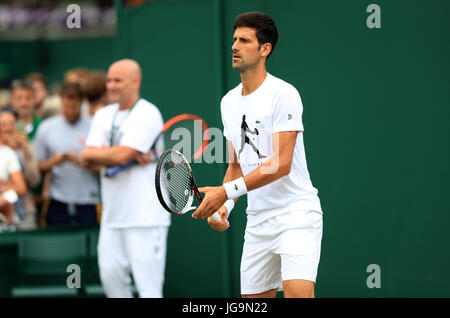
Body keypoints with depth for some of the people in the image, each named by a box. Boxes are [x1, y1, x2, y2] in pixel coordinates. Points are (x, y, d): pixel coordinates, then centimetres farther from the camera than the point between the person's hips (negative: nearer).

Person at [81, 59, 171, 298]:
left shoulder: (147, 114, -9)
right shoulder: (103, 115, 14)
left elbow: (122, 155, -20)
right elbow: (88, 158, 2)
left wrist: (95, 152, 0)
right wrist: (131, 156, -12)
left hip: (145, 216, -7)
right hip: (112, 215, 8)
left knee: (148, 284, -9)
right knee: (110, 276, 9)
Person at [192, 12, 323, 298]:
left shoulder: (283, 94, -11)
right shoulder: (229, 102, 13)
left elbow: (281, 164, -19)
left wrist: (227, 192, -23)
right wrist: (224, 205, 1)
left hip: (296, 213, -7)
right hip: (257, 220, 7)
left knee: (298, 292, -24)